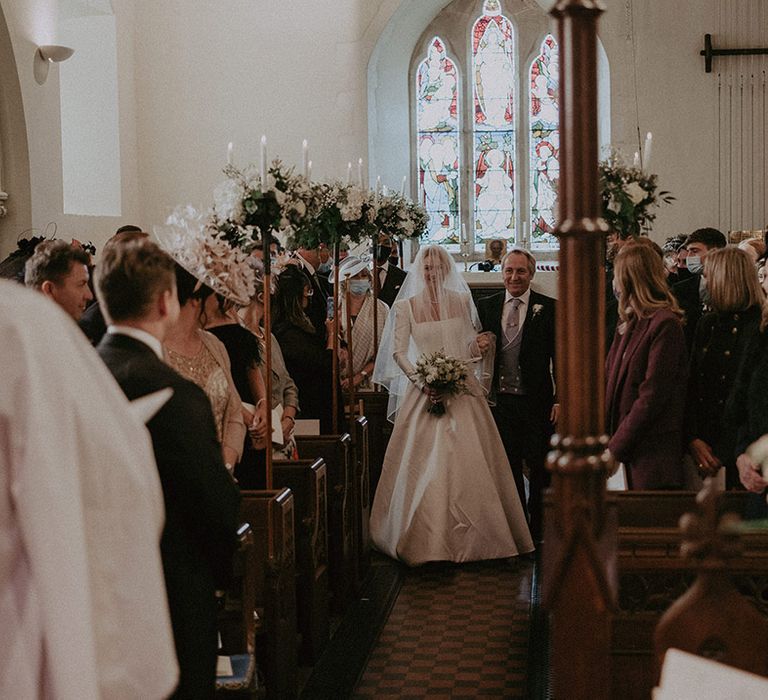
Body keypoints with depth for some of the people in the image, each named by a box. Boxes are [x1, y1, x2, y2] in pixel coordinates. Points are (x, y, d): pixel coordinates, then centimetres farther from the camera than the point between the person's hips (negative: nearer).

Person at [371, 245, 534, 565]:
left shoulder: (462, 301, 7)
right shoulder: (405, 307, 1)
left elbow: (471, 346, 14)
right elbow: (398, 353, -2)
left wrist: (479, 347, -9)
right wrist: (422, 382, -15)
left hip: (462, 389, 2)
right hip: (424, 391, -2)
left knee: (469, 463, -1)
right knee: (424, 465, -5)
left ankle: (473, 537, 8)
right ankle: (428, 541, 2)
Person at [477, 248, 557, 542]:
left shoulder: (549, 308, -2)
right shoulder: (486, 306, 6)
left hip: (536, 401, -2)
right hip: (499, 400, 3)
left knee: (540, 468, 5)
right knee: (508, 467, 11)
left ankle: (538, 528, 19)